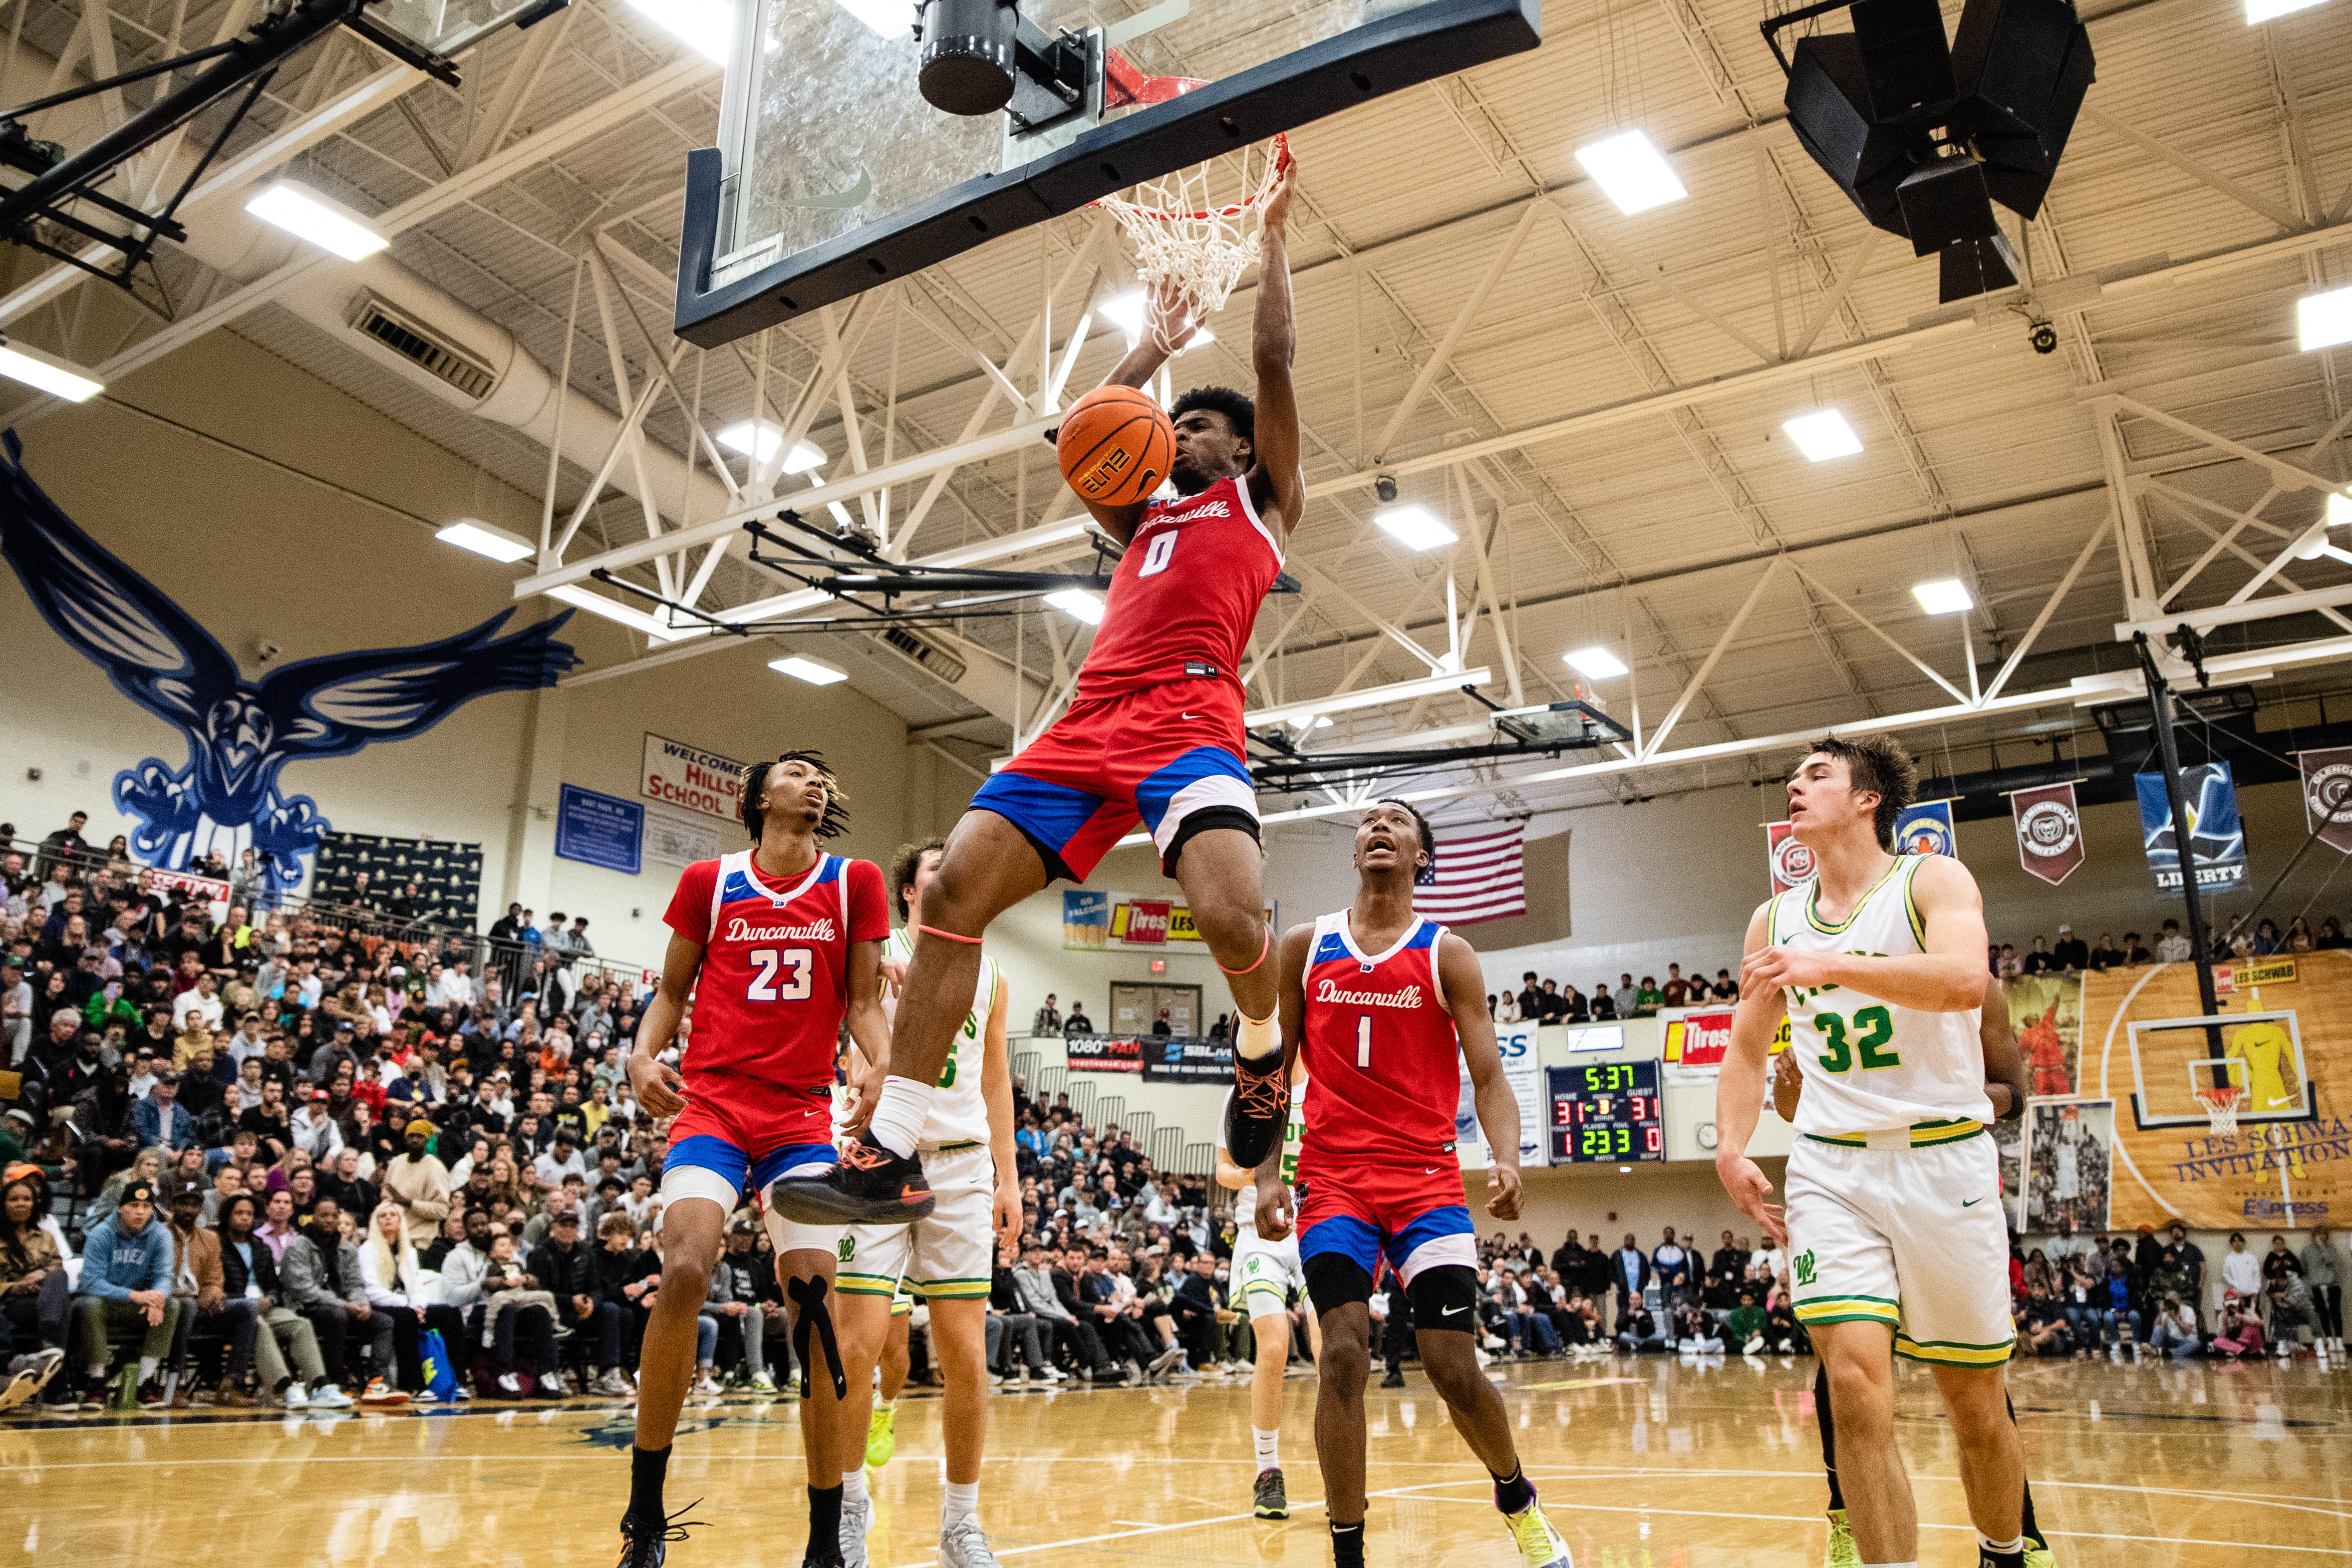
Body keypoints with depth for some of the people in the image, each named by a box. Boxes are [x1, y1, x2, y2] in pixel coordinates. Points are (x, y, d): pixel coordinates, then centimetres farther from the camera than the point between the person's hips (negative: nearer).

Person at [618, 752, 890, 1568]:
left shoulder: (854, 882, 8)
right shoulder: (709, 880, 8)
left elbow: (862, 1001, 7)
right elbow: (672, 990, 14)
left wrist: (883, 1065, -12)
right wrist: (643, 1053, -5)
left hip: (804, 1115, 1)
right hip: (712, 1102, -1)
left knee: (814, 1302, -6)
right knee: (684, 1269, -23)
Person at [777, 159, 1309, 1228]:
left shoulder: (1262, 500, 20)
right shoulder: (1144, 521, 34)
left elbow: (1273, 358, 14)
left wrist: (1270, 237, 24)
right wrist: (1156, 348, 46)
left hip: (1191, 715, -6)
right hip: (1090, 721, 6)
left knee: (1231, 915, -30)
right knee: (955, 887, -11)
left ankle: (1261, 1052, 7)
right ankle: (887, 1155, -10)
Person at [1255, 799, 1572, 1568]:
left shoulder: (1447, 954, 3)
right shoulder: (1304, 947, 7)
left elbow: (1488, 1077, 0)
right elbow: (1274, 1073, 11)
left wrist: (1506, 1160, -19)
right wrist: (1267, 1177, 1)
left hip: (1426, 1179, -1)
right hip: (1332, 1178, 1)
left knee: (1455, 1369, -2)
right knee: (1343, 1356, -13)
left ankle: (1518, 1501, 29)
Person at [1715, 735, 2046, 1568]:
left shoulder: (1932, 881, -4)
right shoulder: (1775, 920, 10)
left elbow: (1963, 979, -25)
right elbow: (1746, 1049, 16)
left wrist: (1828, 964, -34)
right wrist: (1732, 1149, 1)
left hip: (1944, 1159, -2)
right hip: (1831, 1167, 3)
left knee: (1974, 1399, 9)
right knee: (1855, 1383, -15)